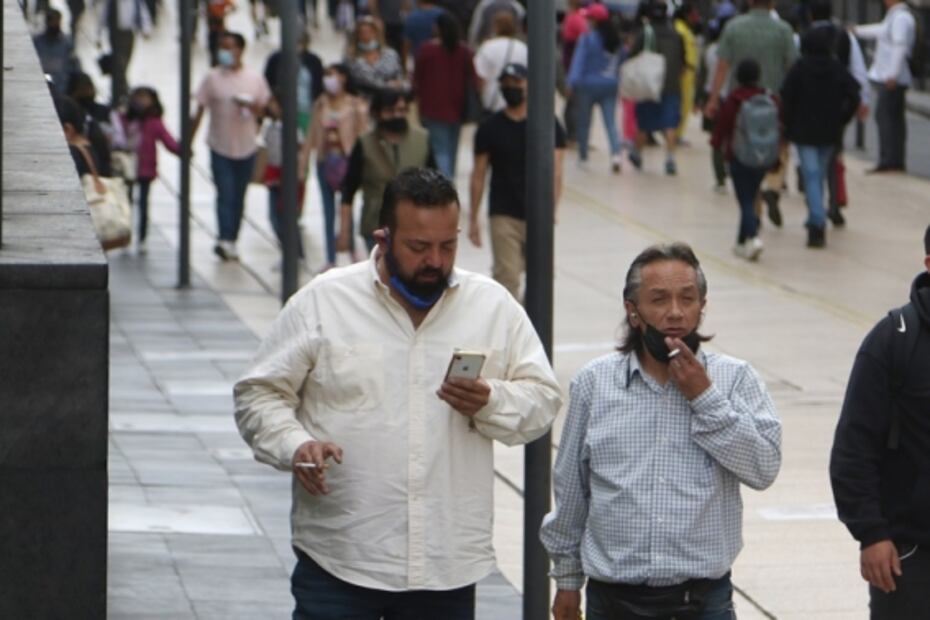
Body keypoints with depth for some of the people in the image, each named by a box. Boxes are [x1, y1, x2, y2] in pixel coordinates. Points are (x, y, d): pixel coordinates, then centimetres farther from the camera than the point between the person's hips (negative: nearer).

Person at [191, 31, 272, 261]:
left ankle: (231, 242, 18)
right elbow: (200, 111, 1)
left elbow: (262, 109, 8)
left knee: (239, 197, 9)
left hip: (246, 146, 2)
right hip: (220, 145, -2)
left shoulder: (255, 79, 4)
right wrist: (188, 142, -2)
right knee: (225, 193, -14)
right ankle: (225, 240, -21)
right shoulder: (213, 78, -1)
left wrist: (250, 105, -15)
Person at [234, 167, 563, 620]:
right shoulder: (323, 302, -1)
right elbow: (259, 395, 2)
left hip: (448, 564, 3)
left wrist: (490, 402, -14)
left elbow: (542, 400, 8)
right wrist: (294, 445, -18)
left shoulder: (493, 306, 6)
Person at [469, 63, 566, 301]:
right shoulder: (490, 128, 4)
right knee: (507, 275, -11)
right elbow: (478, 176, 6)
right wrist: (473, 218, 3)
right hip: (503, 216, -1)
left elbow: (555, 173, -2)